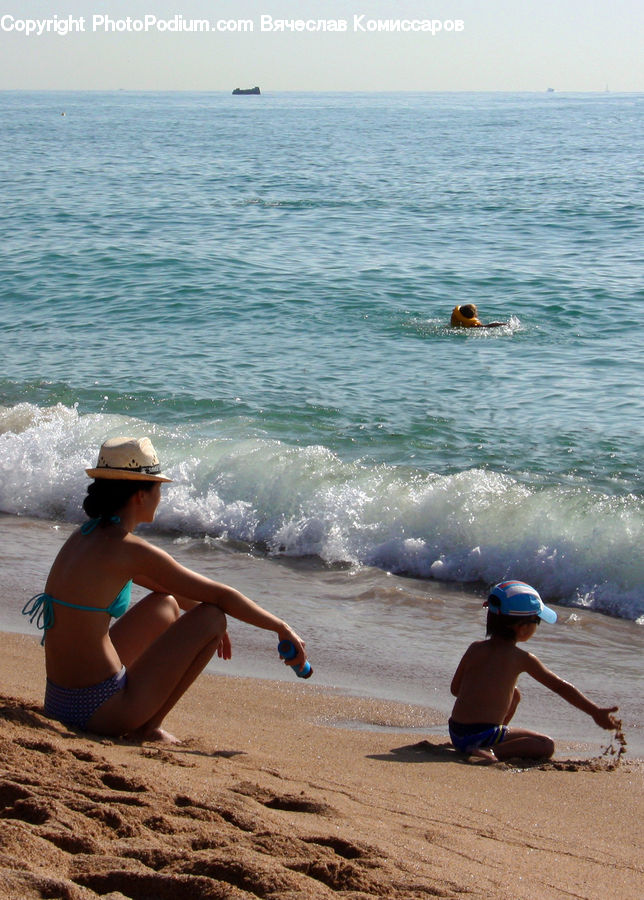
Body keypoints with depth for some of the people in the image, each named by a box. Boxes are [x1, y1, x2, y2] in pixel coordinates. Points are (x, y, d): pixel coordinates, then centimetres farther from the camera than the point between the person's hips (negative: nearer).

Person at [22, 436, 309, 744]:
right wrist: (282, 628, 4)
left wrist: (202, 617, 35)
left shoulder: (84, 536, 10)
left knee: (166, 606, 25)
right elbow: (222, 596, -7)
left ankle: (141, 721, 15)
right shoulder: (130, 549, -14)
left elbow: (163, 586, 26)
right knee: (212, 617, 1)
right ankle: (147, 727, 3)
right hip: (100, 709, -8)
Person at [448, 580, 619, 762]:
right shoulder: (522, 659, -6)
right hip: (482, 737, -7)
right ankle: (492, 752, -19)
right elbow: (560, 687, -2)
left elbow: (455, 689, 14)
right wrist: (595, 711, 4)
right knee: (547, 745, -2)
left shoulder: (475, 648, 7)